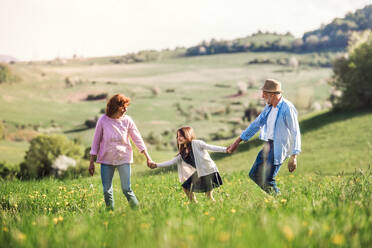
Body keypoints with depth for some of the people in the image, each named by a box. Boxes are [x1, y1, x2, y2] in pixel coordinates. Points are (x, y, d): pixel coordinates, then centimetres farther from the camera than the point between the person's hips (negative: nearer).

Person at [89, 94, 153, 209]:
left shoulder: (127, 120, -4)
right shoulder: (103, 120, -5)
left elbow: (137, 139, 2)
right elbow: (96, 141, 2)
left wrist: (148, 158, -2)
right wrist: (91, 162, 2)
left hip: (123, 159, -1)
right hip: (106, 159, 1)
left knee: (126, 189, -3)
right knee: (107, 191, 3)